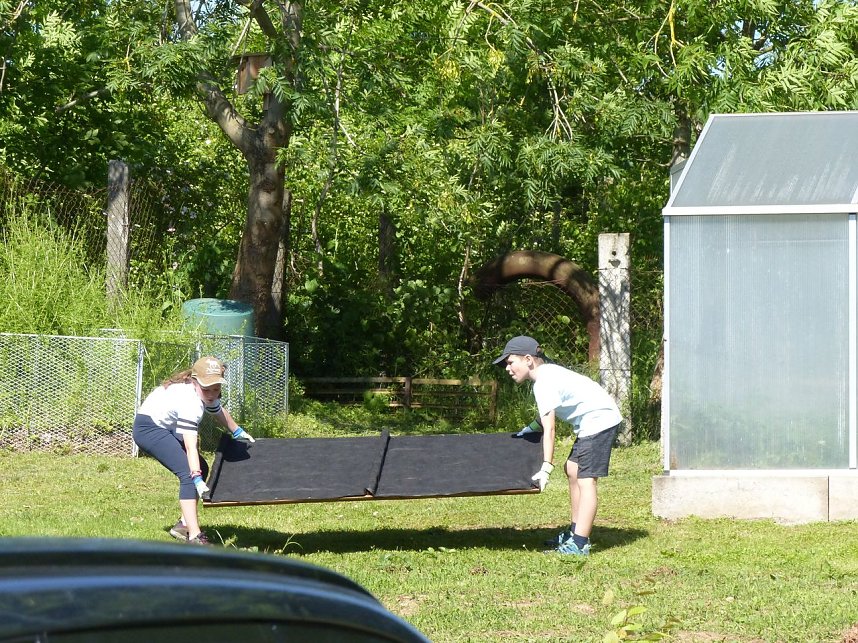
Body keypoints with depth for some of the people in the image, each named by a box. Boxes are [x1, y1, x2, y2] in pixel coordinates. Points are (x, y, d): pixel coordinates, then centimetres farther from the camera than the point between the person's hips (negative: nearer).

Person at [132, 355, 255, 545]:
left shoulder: (208, 394, -3)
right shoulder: (189, 401, -32)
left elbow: (219, 412, 21)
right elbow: (190, 446, -36)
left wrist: (238, 432, 33)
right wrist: (197, 480, -41)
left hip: (166, 428, 11)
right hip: (149, 428, -11)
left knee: (201, 469, 13)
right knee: (188, 473, -22)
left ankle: (184, 525, 18)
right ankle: (194, 537, -31)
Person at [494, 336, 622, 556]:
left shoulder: (544, 383, -19)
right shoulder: (547, 371, 10)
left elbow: (549, 428, -25)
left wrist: (546, 467, -29)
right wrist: (531, 428, 41)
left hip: (598, 420, -11)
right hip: (590, 422, 11)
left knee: (586, 479, -15)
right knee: (572, 469, 19)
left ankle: (579, 544, -20)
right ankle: (575, 532, 25)